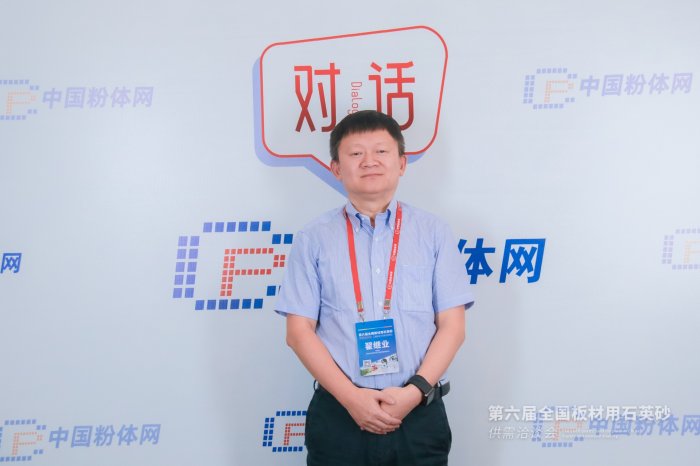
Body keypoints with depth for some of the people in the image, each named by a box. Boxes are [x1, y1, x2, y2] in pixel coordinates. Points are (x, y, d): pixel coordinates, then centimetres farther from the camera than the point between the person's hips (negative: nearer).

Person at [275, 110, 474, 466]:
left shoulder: (433, 233, 4)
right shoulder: (314, 239, 2)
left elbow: (452, 326, 1)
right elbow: (299, 331, -1)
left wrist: (415, 391, -11)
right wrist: (350, 396, -11)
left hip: (419, 413, 1)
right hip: (338, 416, 0)